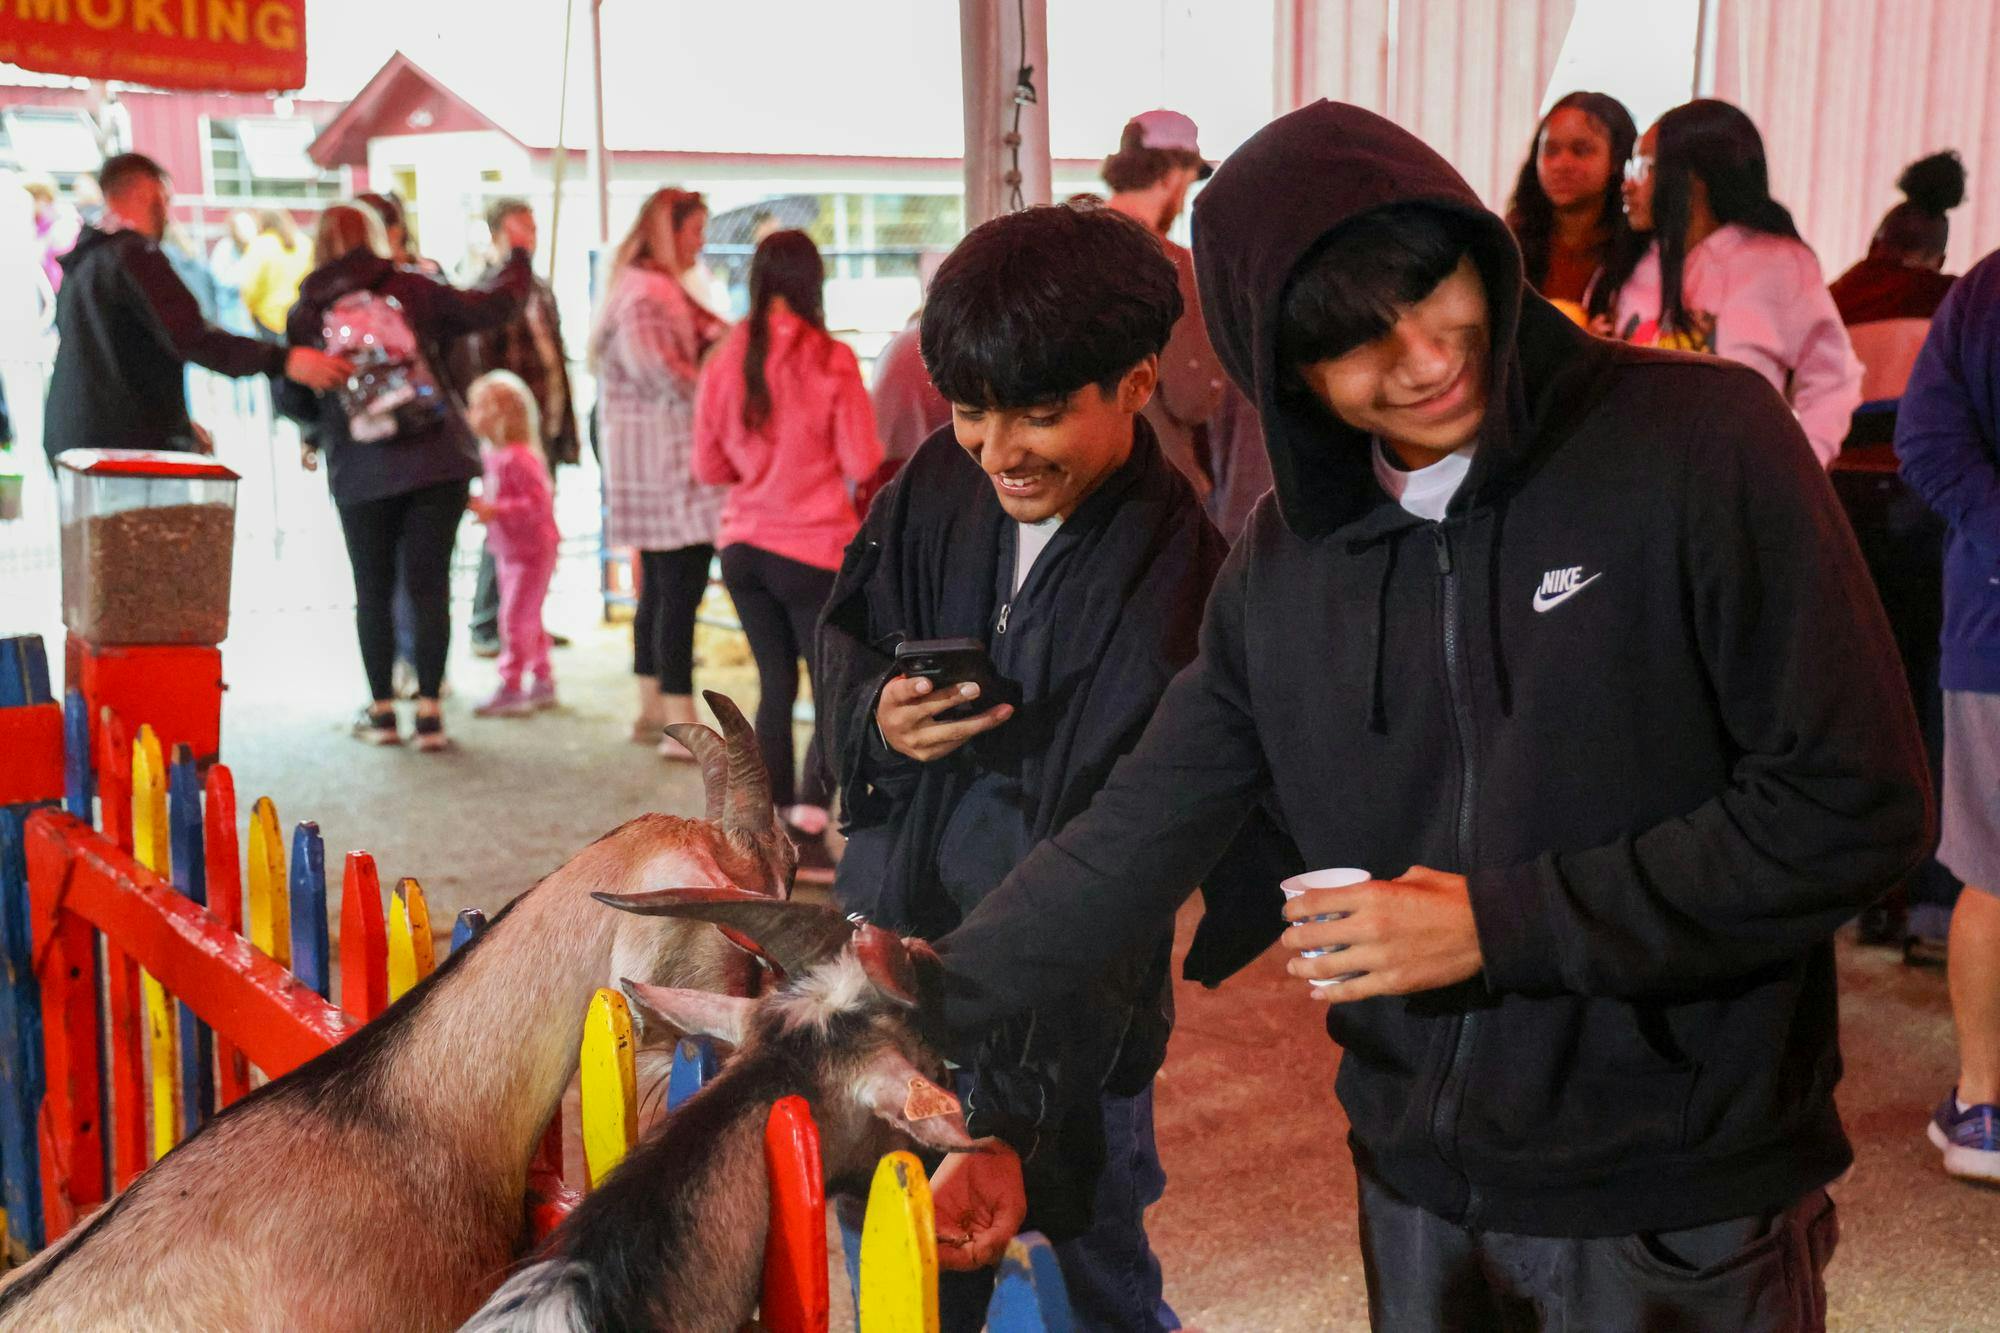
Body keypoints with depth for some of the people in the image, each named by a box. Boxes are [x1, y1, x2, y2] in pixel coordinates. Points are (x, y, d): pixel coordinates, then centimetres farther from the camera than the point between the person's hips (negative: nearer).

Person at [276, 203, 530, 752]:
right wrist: (519, 258, 22)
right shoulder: (410, 289, 2)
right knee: (429, 585, 3)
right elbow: (488, 308, 7)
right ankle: (428, 712, 2)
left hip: (359, 475, 0)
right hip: (436, 462, 0)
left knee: (373, 592, 12)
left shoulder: (305, 315, 3)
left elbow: (292, 404, 5)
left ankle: (382, 710, 16)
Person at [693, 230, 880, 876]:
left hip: (743, 548, 5)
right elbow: (862, 463, -9)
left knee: (775, 687, 15)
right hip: (813, 549, -5)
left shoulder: (725, 360, 0)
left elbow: (709, 467, 7)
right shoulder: (830, 360, -12)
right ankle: (807, 831, -5)